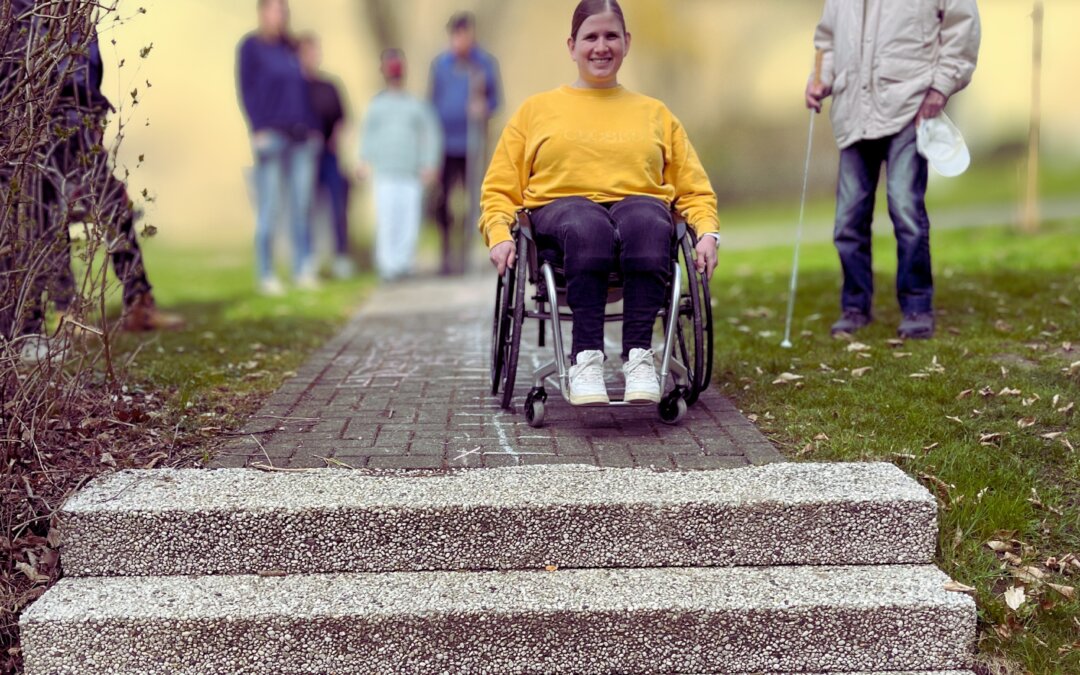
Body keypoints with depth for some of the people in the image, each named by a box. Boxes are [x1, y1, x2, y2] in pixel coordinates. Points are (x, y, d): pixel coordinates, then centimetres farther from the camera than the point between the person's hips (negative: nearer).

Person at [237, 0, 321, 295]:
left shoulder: (291, 47, 18)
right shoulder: (251, 46, 1)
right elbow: (247, 90, -4)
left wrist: (313, 127, 12)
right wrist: (258, 129, -13)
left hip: (302, 136, 5)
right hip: (271, 135, -5)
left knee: (302, 205, 2)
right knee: (269, 208, -5)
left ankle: (303, 271, 7)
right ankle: (266, 276, -1)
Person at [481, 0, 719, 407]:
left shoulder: (655, 113, 26)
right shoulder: (537, 110, 23)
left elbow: (694, 190, 23)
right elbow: (500, 190, 17)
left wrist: (707, 232, 1)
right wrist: (499, 235, -4)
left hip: (640, 202, 1)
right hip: (560, 206, -1)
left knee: (648, 225, -39)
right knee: (588, 228, -40)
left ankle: (639, 355, -41)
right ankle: (586, 358, -42)